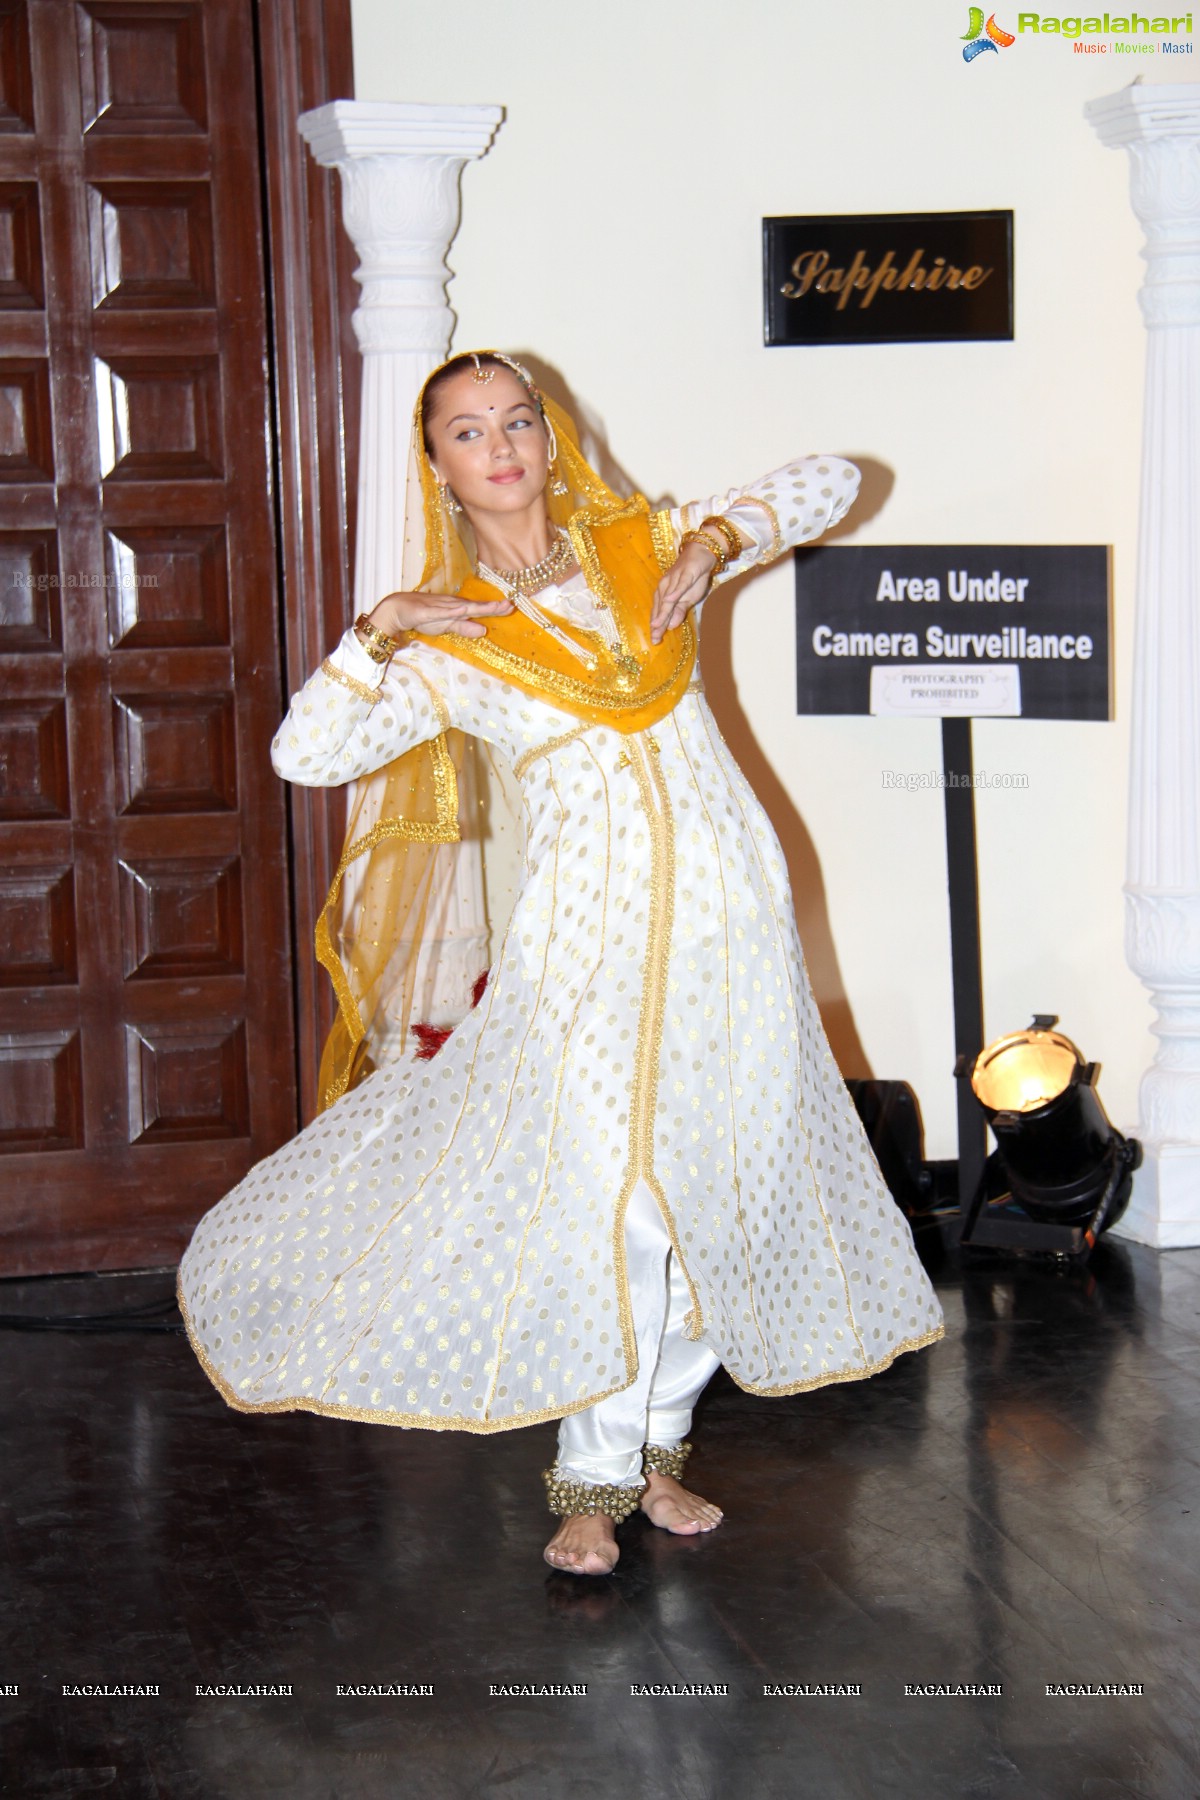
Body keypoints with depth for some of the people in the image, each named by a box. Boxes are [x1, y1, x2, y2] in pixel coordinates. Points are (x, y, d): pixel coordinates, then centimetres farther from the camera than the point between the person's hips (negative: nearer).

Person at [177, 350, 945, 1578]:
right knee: (613, 1201, -9)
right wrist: (375, 632, -18)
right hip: (591, 927, -3)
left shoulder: (646, 549, 7)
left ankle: (658, 1445, 23)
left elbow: (829, 483, 11)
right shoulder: (443, 643, 1)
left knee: (721, 1183, 7)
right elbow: (306, 756, -9)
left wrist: (717, 535, -5)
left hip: (726, 909, 3)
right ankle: (595, 1479, 7)